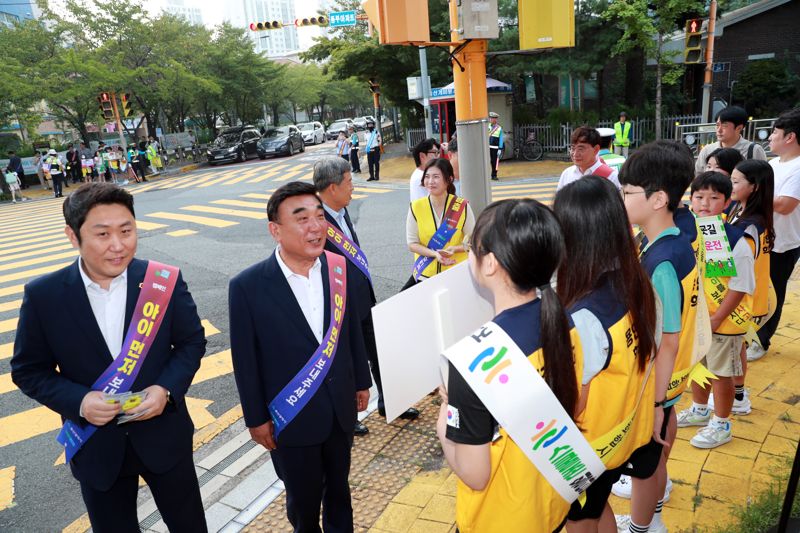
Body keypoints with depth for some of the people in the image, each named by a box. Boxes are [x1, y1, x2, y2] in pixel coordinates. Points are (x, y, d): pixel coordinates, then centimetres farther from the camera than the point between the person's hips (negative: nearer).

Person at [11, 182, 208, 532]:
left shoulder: (164, 281, -14)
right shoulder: (43, 295, -12)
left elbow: (192, 342, -3)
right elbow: (29, 370, -3)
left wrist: (167, 389, -19)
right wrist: (78, 401, -20)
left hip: (164, 435, 0)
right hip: (96, 448, 1)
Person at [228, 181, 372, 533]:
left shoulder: (341, 269, -9)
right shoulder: (248, 286, -19)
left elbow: (353, 332, 3)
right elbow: (245, 360, -11)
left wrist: (362, 382, 11)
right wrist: (256, 418, -5)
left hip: (341, 407, 3)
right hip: (291, 418, -3)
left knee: (339, 487, 25)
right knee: (303, 498, 18)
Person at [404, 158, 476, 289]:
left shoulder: (462, 207, -11)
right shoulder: (416, 207, -8)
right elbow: (412, 243, -4)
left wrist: (454, 248, -22)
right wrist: (435, 254, -20)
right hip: (425, 273, 1)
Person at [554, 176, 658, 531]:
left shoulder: (583, 318, -34)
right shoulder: (637, 287, -10)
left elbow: (570, 407, -25)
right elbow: (630, 366, 2)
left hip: (589, 448, -7)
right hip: (624, 432, 7)